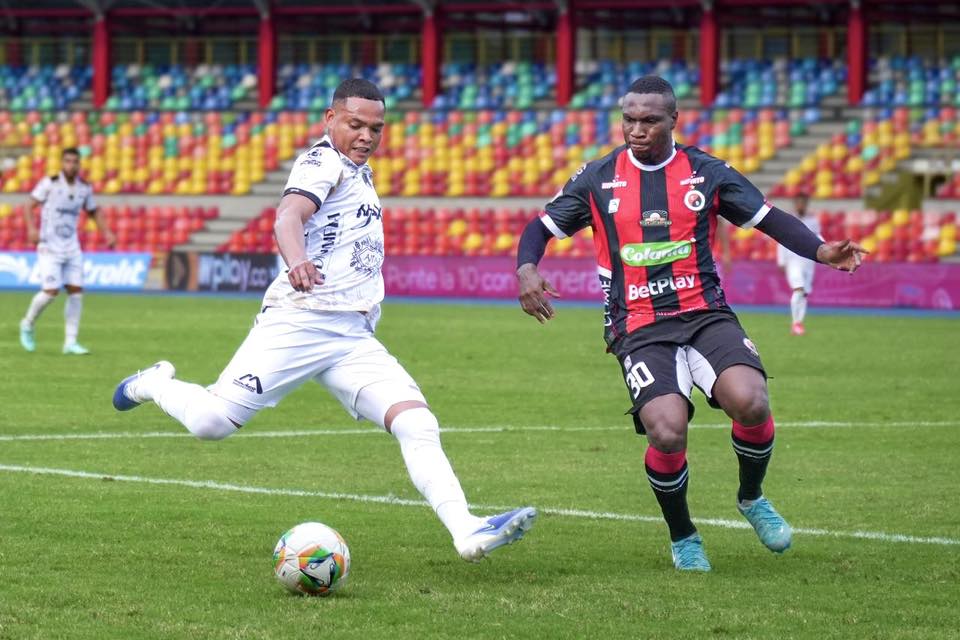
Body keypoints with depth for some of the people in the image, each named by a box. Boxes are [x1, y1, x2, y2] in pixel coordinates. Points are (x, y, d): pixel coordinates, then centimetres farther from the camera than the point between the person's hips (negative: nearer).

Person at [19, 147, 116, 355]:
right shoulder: (49, 183, -8)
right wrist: (31, 228, -25)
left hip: (71, 248, 5)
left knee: (76, 291, -4)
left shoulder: (84, 188, 4)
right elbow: (29, 207, -7)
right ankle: (28, 325, 14)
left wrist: (107, 233, 4)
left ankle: (70, 343, 0)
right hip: (50, 247, -5)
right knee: (51, 291, -13)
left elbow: (94, 212, 18)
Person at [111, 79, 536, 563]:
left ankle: (467, 531, -23)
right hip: (298, 321, -7)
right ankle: (155, 384, 19)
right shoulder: (324, 162, -4)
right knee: (212, 422, -14)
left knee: (418, 424, -13)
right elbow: (288, 216, -25)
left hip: (354, 340, 7)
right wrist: (297, 262, -45)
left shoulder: (361, 174, 23)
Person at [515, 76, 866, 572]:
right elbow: (541, 228, 11)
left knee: (750, 402, -27)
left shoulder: (706, 173, 6)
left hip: (706, 313, 1)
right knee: (667, 434, -24)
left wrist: (821, 251, -8)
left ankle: (752, 498, 7)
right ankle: (682, 538, 6)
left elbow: (767, 218, 10)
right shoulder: (598, 178, 5)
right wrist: (526, 269, -11)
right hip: (638, 328, -1)